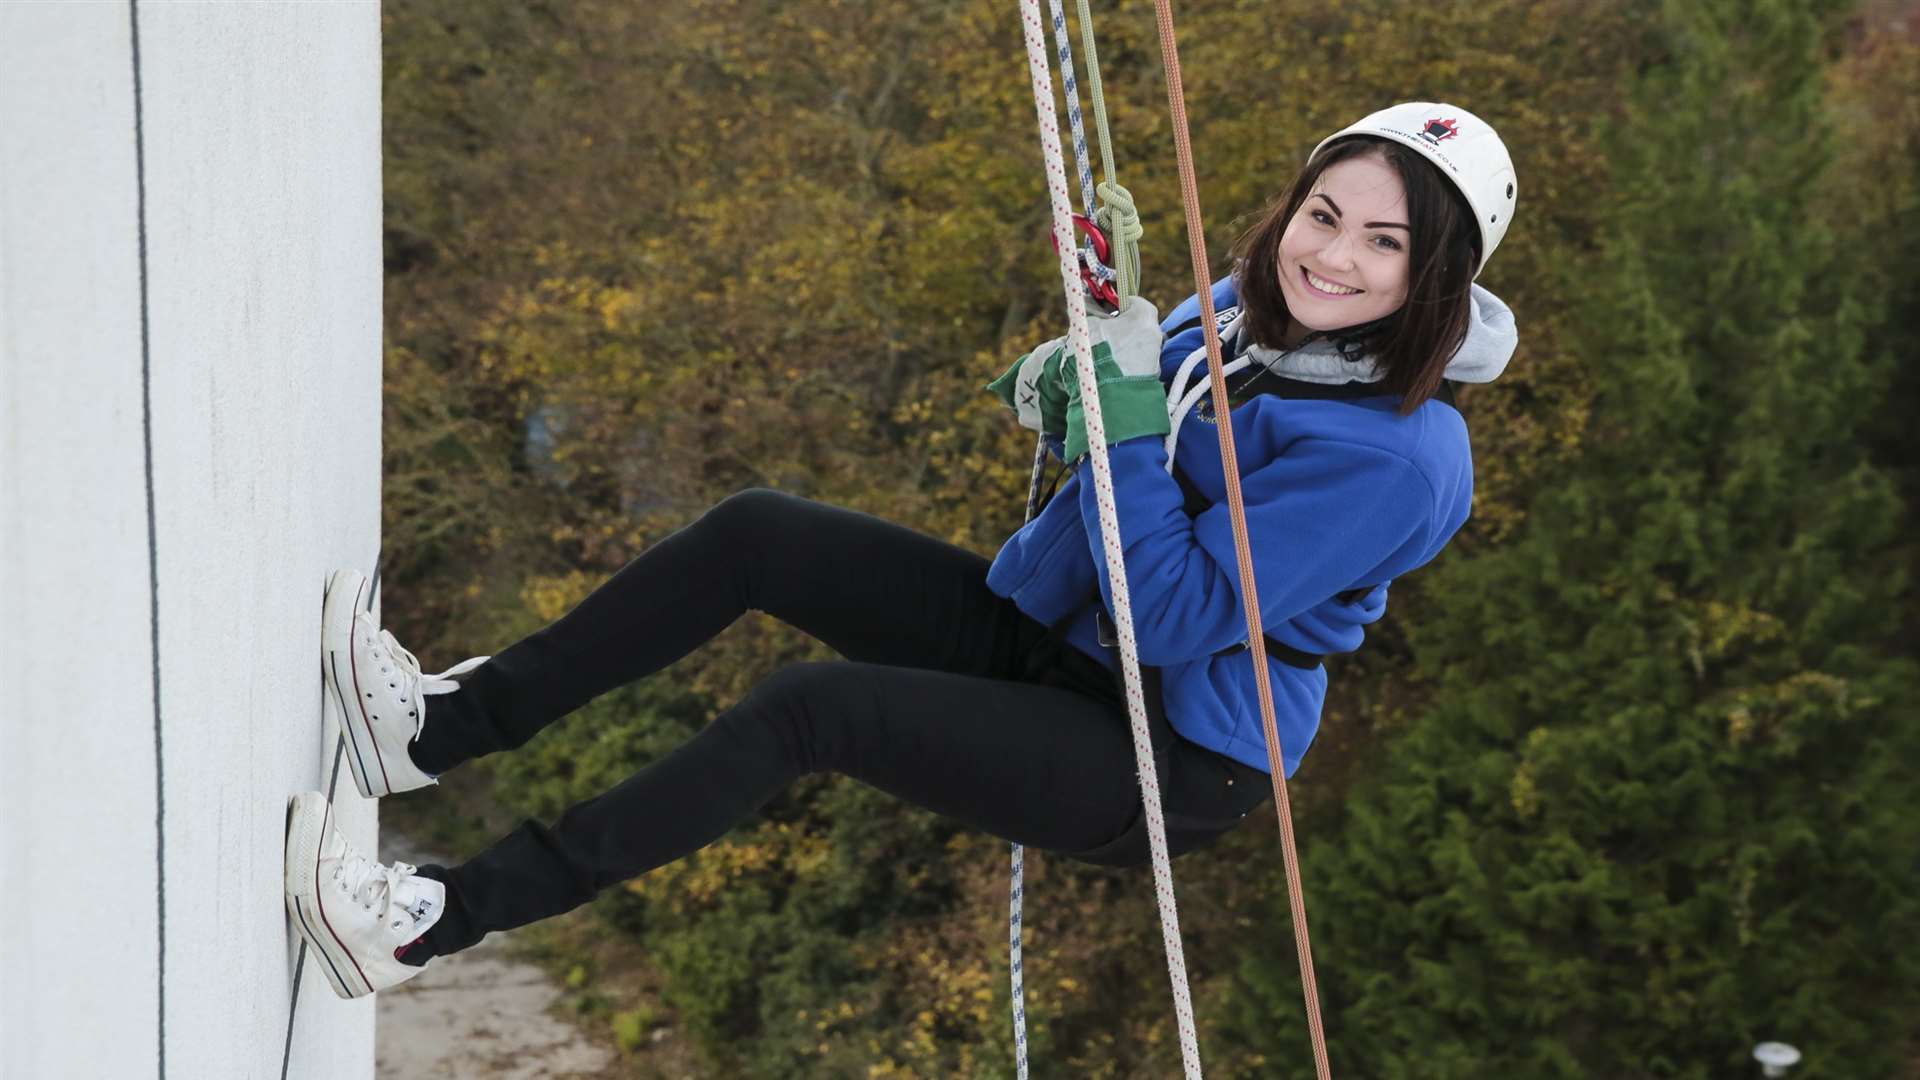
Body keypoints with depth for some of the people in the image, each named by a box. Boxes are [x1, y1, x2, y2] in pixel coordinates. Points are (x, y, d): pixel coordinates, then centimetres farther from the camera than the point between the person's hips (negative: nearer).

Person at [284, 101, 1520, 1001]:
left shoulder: (1397, 453, -24)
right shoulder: (1246, 306, 0)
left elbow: (1178, 618, -26)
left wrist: (1127, 423, -26)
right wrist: (1072, 393, -7)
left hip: (1170, 764, -8)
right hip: (1046, 632, 8)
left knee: (809, 705, -26)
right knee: (755, 532, -6)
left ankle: (437, 923, -20)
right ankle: (445, 724, 0)